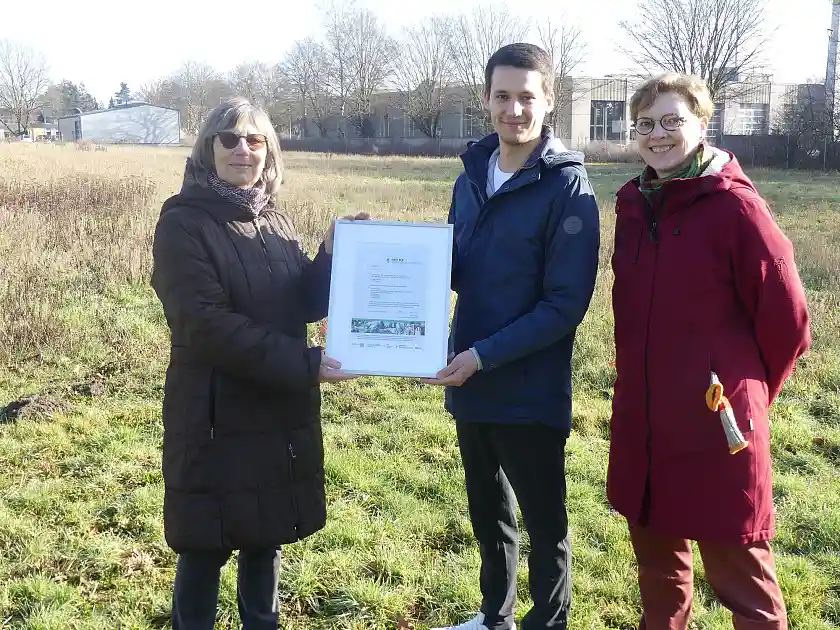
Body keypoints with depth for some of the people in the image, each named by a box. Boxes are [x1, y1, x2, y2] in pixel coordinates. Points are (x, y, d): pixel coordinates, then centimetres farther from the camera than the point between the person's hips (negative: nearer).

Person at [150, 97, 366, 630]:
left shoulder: (276, 220, 10)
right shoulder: (184, 222, -10)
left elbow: (306, 305, 7)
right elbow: (206, 324, -20)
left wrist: (332, 256, -11)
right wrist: (303, 363, -22)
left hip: (282, 411, 6)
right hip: (216, 416, -6)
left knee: (267, 537, 16)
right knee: (206, 547, 4)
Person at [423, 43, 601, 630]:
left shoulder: (568, 188, -14)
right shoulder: (472, 177, 6)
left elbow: (565, 304, -18)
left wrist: (484, 355, -22)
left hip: (531, 393, -6)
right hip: (470, 384, 7)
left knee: (544, 523, 9)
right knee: (487, 511, 22)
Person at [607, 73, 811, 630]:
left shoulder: (733, 205, -13)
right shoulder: (634, 204, 7)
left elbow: (787, 318, -8)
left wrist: (749, 388, 3)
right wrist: (649, 378, 15)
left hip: (716, 424, -6)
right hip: (642, 421, 6)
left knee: (740, 576, 5)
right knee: (657, 560, 21)